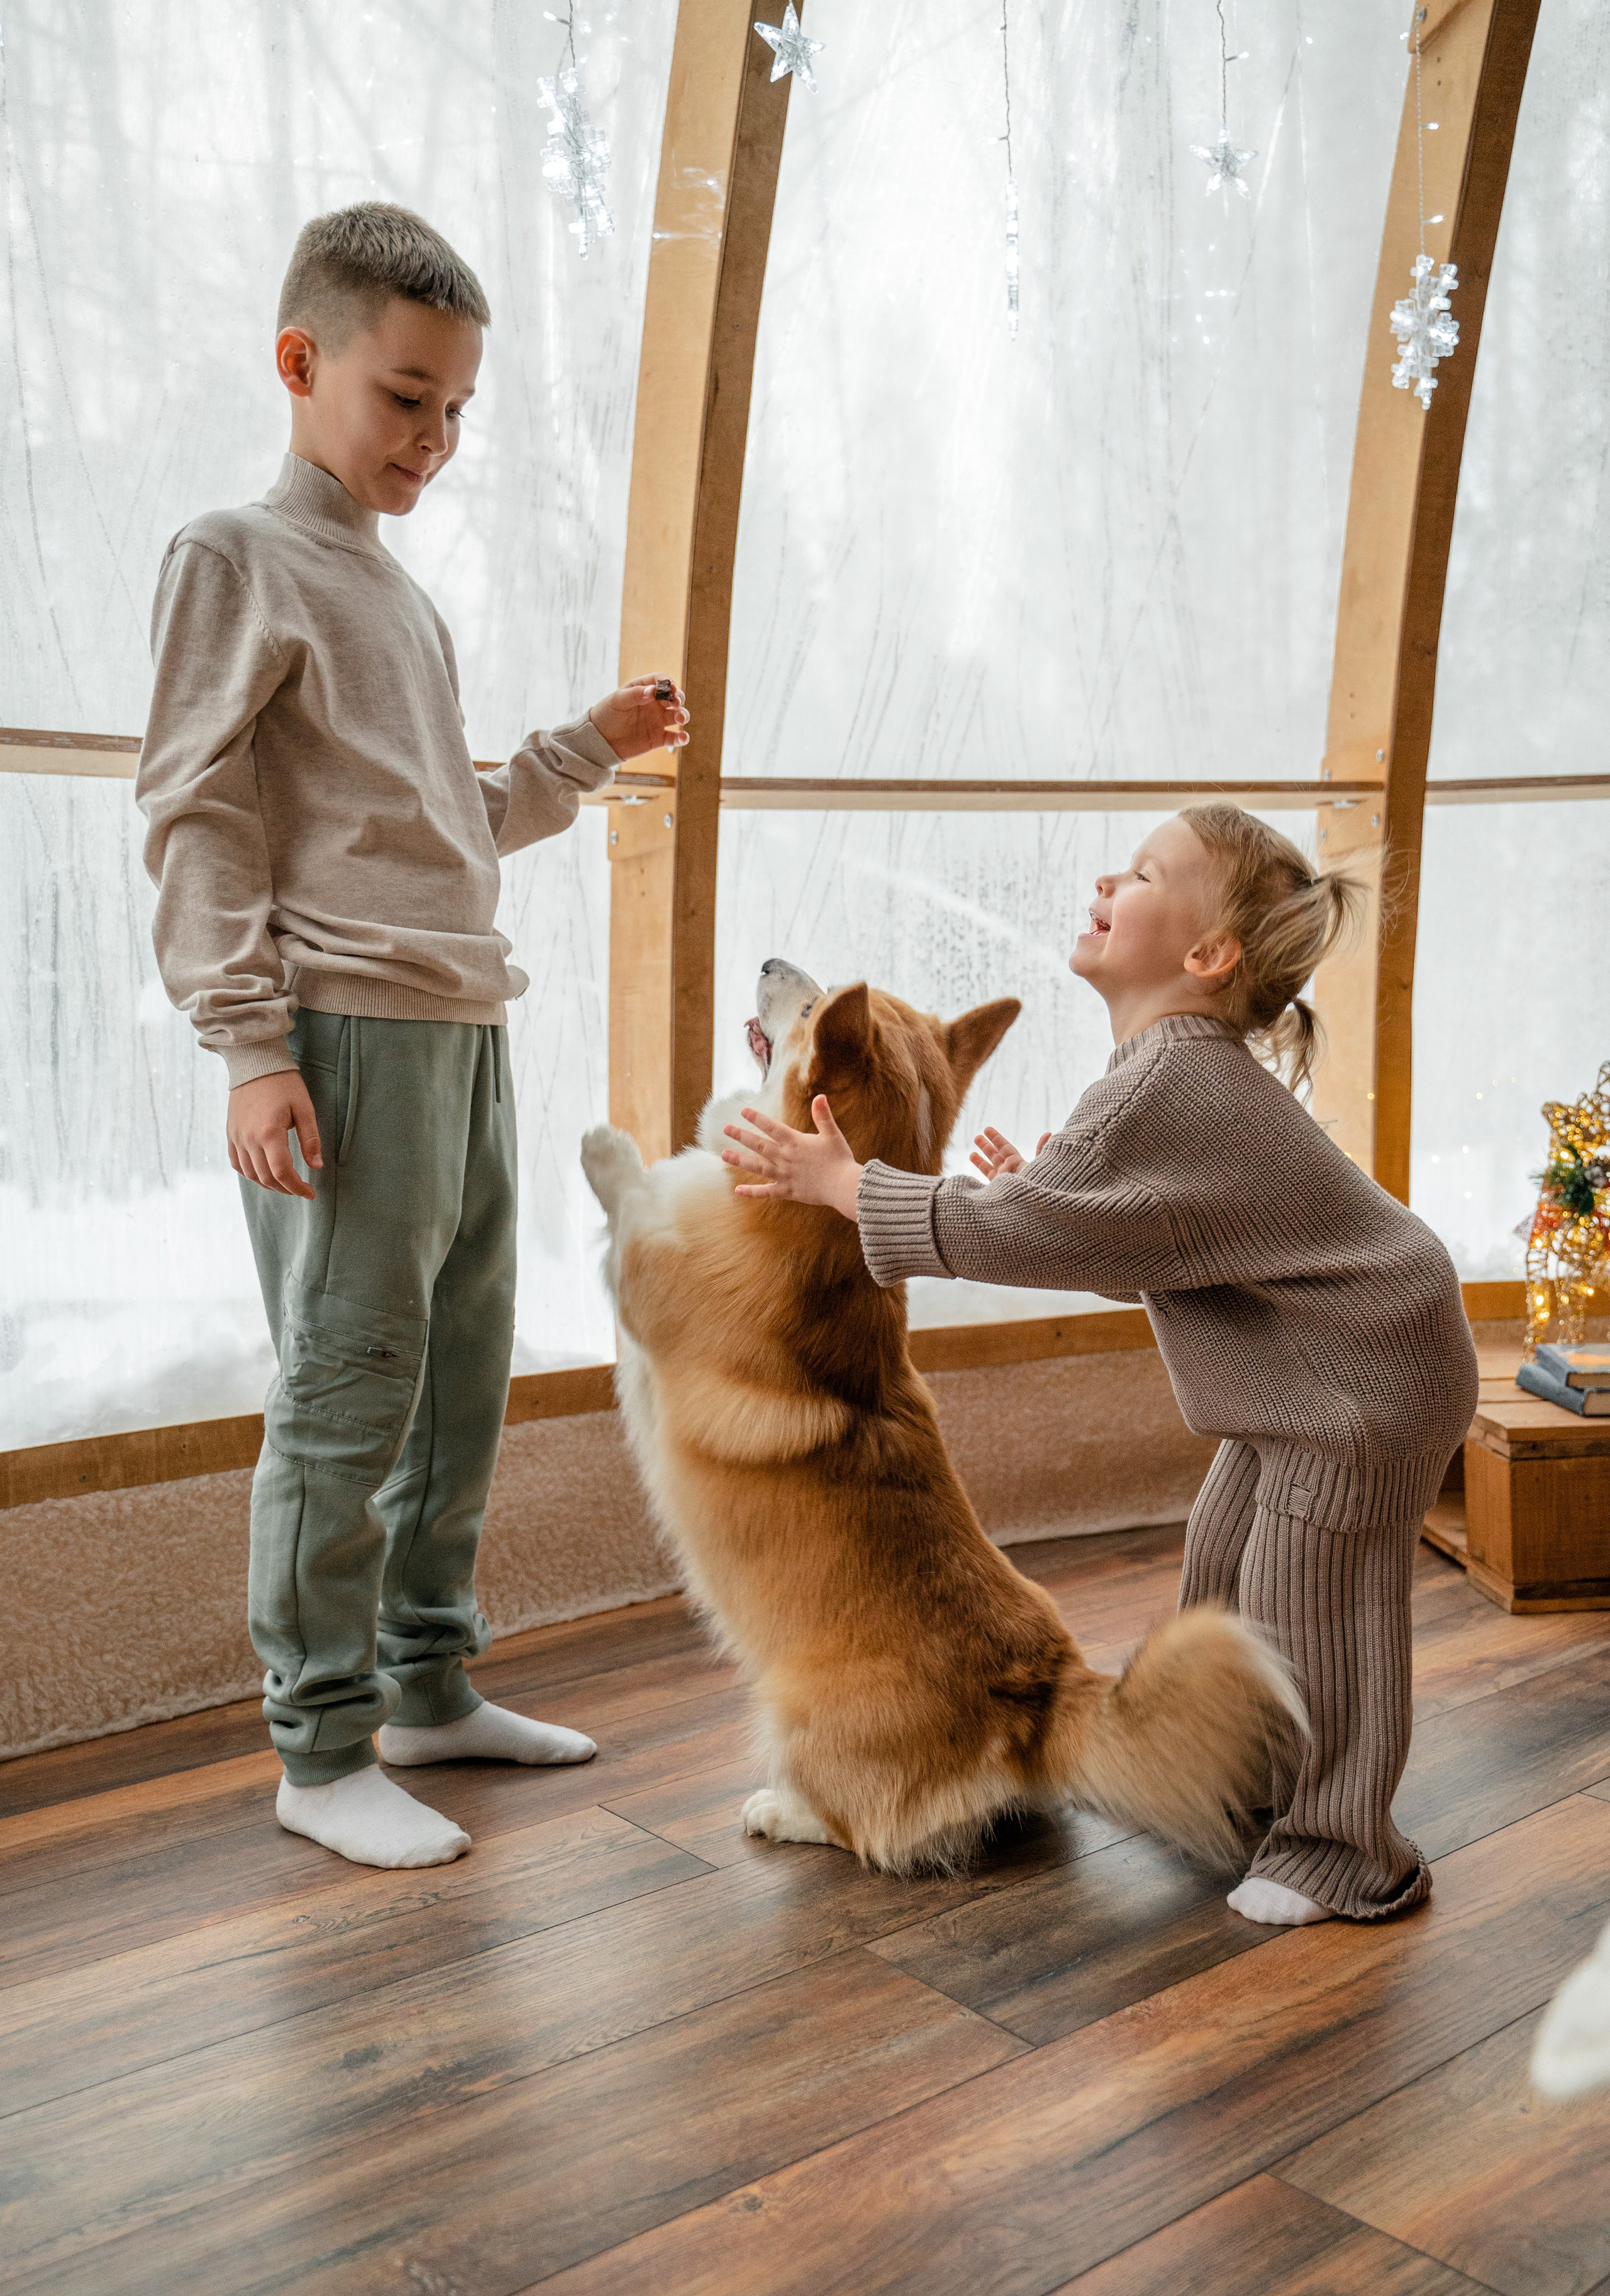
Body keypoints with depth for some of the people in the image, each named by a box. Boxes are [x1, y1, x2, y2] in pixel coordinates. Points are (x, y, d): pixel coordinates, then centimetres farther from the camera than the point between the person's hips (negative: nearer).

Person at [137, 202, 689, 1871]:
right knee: (347, 1393, -6)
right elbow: (196, 820, -8)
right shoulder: (235, 558, 0)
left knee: (464, 1379, 10)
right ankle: (320, 1749, 5)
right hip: (348, 1030, -8)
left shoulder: (406, 598, 22)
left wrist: (596, 747, 18)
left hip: (464, 1027, 8)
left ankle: (428, 1685, 22)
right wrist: (250, 1048, -16)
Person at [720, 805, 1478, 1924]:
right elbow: (1141, 1261, 12)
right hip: (1301, 1373, 10)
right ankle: (1256, 1787, 35)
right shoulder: (1186, 1070, 6)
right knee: (1224, 1573, 17)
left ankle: (1345, 1849, 16)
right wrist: (1040, 1193, 2)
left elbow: (1016, 1230, -26)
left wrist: (845, 1183, -20)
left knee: (1304, 1606, -2)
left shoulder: (1167, 1083, -27)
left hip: (1364, 1380, -10)